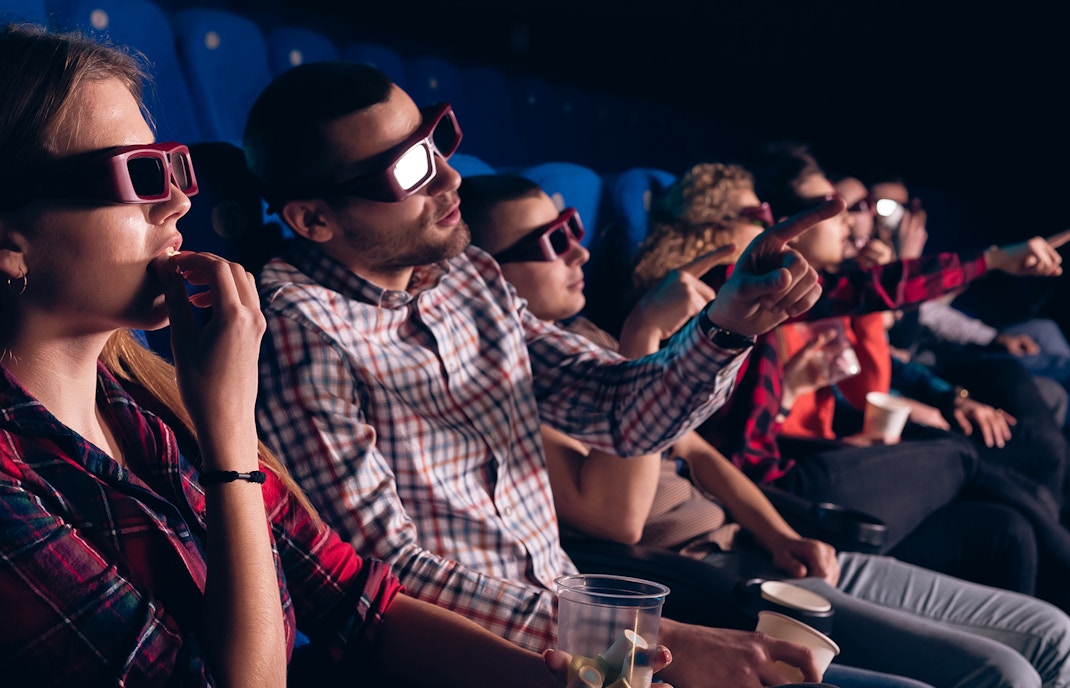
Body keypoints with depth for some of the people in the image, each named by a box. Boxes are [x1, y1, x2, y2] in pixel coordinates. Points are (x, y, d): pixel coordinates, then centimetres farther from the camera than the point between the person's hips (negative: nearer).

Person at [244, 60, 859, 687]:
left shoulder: (470, 276, 7)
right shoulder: (296, 329, -16)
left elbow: (626, 413, 10)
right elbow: (383, 573, -21)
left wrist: (728, 325, -11)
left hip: (564, 616, 7)